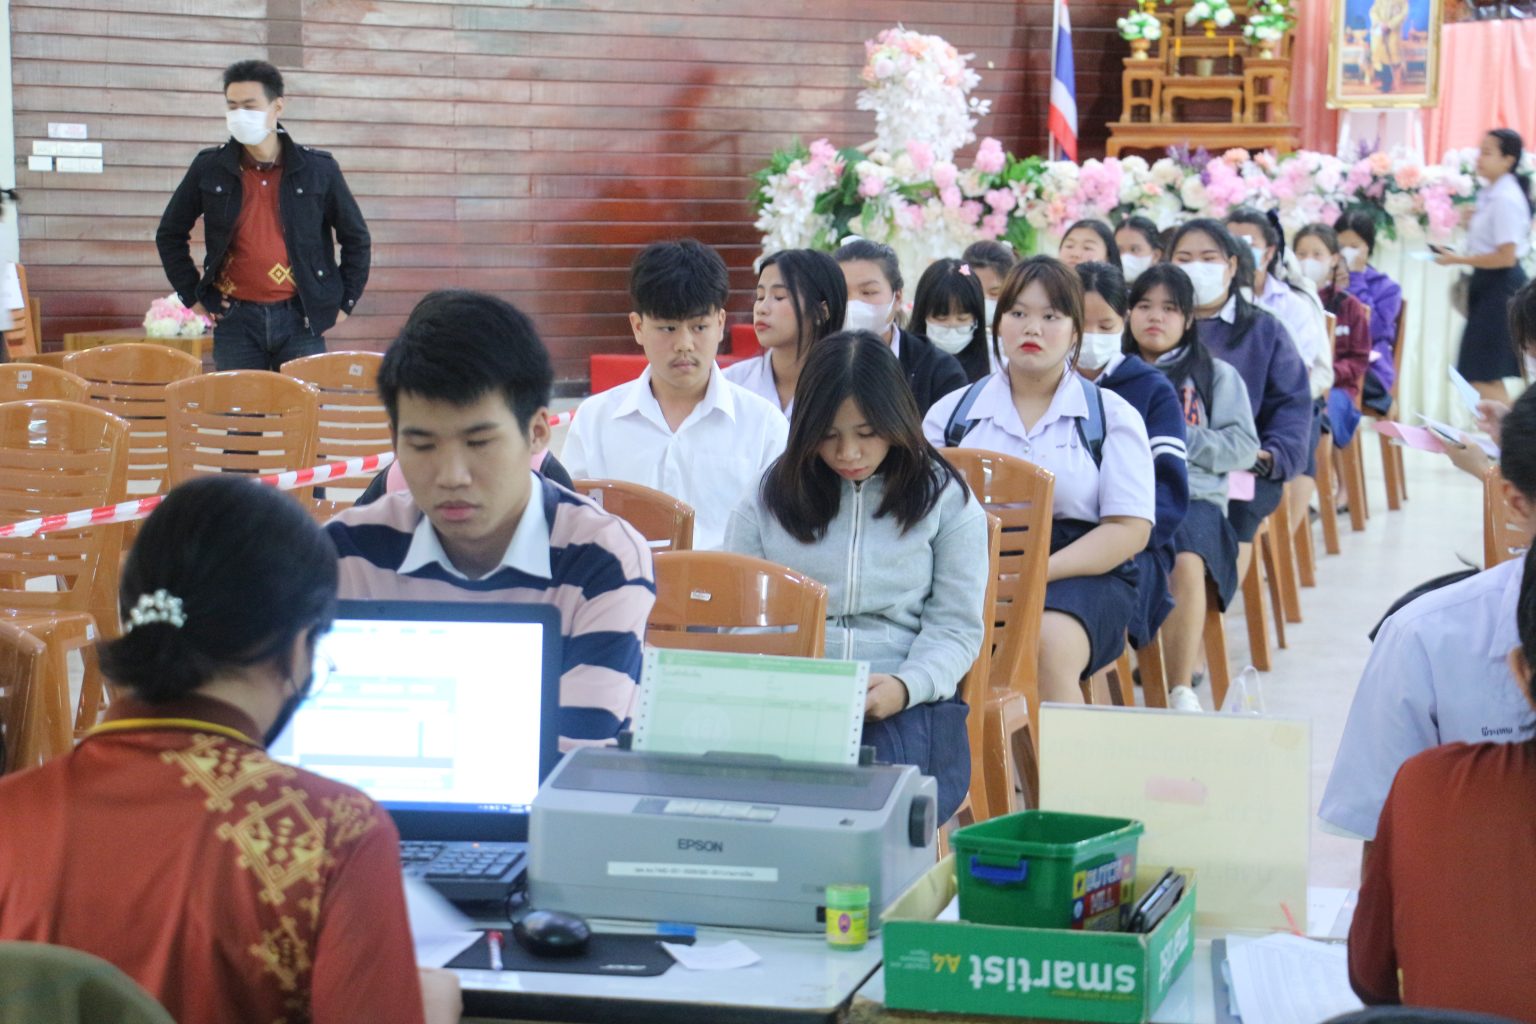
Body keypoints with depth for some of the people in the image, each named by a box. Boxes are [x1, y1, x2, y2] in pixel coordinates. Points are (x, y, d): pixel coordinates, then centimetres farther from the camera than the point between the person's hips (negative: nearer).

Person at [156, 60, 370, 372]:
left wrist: (345, 302, 7)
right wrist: (192, 296, 8)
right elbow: (170, 234, 14)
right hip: (236, 320, 1)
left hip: (299, 318, -1)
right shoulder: (209, 169, 4)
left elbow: (355, 237, 12)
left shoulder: (318, 169, 3)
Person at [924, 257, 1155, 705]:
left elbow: (1131, 529, 0)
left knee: (1048, 642, -35)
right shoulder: (952, 411, 17)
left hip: (1082, 573, -1)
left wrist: (1036, 573, -14)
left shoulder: (1113, 416, 10)